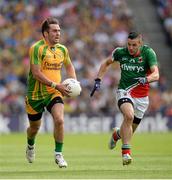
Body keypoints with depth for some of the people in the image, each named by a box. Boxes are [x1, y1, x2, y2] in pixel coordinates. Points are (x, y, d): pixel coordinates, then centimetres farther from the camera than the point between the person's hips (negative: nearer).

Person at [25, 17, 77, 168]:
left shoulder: (62, 49, 3)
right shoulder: (36, 48, -16)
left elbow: (69, 66, 22)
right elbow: (36, 73, -21)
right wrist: (56, 85, -26)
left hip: (54, 93, 3)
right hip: (35, 94, -3)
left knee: (59, 120, -22)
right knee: (35, 127, 14)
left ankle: (58, 155, -9)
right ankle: (30, 146, 48)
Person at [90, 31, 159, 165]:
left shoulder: (148, 53, -12)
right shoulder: (120, 52, -6)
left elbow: (156, 74, -22)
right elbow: (106, 63, 13)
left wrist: (146, 79, -43)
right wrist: (98, 80, 4)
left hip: (142, 96, 1)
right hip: (124, 91, -1)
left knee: (130, 129, 9)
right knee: (129, 115, -32)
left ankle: (117, 133, 47)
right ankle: (126, 152, -24)